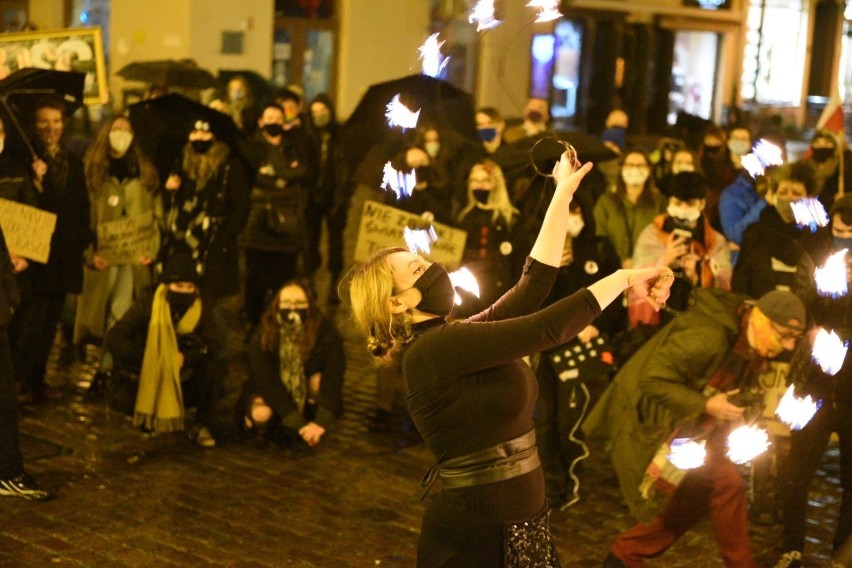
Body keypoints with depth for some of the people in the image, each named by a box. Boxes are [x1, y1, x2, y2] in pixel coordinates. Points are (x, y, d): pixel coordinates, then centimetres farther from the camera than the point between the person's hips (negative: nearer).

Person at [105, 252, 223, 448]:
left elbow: (211, 346, -13)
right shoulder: (147, 303, -15)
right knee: (121, 399, -29)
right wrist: (146, 358, -25)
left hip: (182, 381, 1)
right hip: (145, 376, -1)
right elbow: (114, 339, -17)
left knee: (213, 370, -27)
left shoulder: (200, 309, -8)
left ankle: (201, 426, -7)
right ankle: (149, 416, 8)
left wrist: (186, 357, -31)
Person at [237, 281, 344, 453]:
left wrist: (321, 422, -41)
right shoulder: (262, 336, -23)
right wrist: (298, 423, -35)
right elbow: (268, 381, -27)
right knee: (261, 414, -31)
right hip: (274, 394, -1)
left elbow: (333, 377, -30)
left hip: (307, 394, 1)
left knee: (320, 375, -31)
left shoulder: (325, 331, -24)